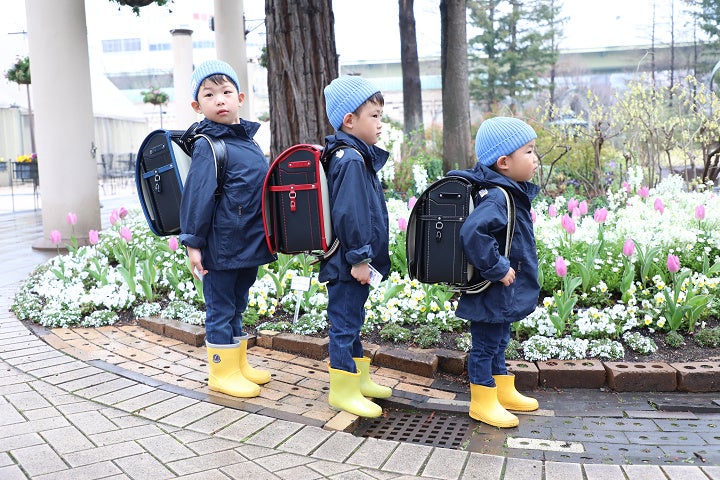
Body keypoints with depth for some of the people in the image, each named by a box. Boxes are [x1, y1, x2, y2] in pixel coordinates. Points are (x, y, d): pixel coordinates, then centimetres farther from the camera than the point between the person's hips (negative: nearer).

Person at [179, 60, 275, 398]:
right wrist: (193, 243, -16)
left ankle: (240, 365, 32)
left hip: (249, 244, 8)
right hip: (222, 247, -8)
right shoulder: (208, 146, -13)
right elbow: (197, 196, -16)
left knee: (237, 306, 19)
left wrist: (266, 237, 21)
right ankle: (222, 372, 18)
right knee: (220, 309, 5)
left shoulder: (247, 139, 10)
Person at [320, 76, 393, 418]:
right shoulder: (351, 160, -19)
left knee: (351, 322, 20)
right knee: (345, 325, 1)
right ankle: (343, 391, 13)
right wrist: (358, 258, -20)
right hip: (347, 264, -10)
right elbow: (347, 215, -24)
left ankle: (360, 379, 34)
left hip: (352, 263, 10)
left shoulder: (357, 155, 14)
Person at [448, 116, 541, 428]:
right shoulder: (496, 197, -25)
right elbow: (472, 233, -38)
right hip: (493, 295, -10)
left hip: (504, 296, 10)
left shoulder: (511, 192, 7)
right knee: (485, 345, 5)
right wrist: (497, 269, -30)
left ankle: (504, 391, 39)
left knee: (498, 343, 23)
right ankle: (482, 403, 18)